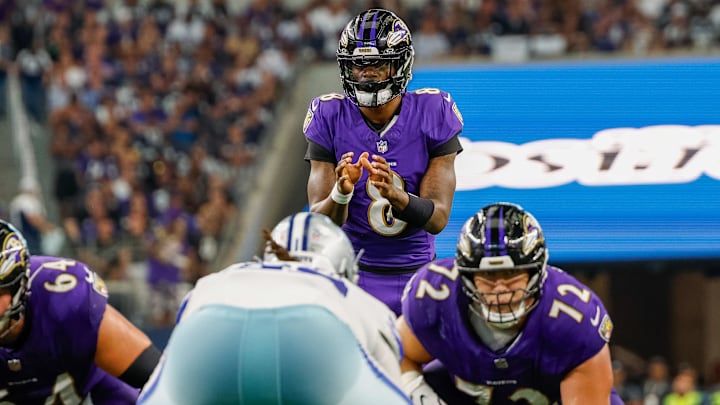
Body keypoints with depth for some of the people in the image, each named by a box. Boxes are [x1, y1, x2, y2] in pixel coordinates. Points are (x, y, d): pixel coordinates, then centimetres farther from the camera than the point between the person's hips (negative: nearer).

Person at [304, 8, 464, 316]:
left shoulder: (432, 115, -8)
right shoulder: (331, 119, -7)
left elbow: (438, 218, -12)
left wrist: (394, 193, -32)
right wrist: (341, 193, -33)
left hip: (417, 275, 1)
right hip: (355, 275, -1)